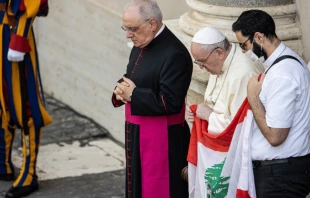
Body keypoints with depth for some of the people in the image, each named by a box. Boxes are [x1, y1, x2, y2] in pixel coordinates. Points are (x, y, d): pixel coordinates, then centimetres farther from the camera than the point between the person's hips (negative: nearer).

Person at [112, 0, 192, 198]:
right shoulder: (141, 46, 8)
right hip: (137, 132, 9)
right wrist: (121, 90, -4)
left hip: (162, 138, -9)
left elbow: (170, 102, -26)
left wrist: (133, 95, -18)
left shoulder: (174, 54, -21)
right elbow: (131, 81, 20)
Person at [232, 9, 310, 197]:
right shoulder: (288, 60, 9)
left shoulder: (282, 74, -23)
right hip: (286, 167, 10)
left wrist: (253, 96, -15)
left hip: (281, 173, -10)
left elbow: (274, 136, -24)